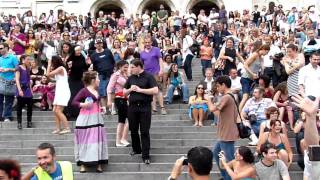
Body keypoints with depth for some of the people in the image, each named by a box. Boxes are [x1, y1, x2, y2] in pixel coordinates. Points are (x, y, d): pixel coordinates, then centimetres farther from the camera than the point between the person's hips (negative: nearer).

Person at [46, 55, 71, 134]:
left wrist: (49, 64, -5)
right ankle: (58, 129, 7)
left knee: (58, 111, -13)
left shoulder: (60, 68, -12)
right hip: (59, 92, 10)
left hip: (63, 92, -10)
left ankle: (67, 128, -11)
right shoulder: (57, 69, 17)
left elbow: (48, 74, -16)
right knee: (55, 111, 6)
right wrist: (50, 66, 10)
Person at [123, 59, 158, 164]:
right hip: (132, 106, 5)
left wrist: (140, 90, -15)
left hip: (145, 107, -5)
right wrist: (130, 89, -5)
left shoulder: (148, 77, -4)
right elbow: (124, 92, 17)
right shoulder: (131, 78, 12)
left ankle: (145, 156, -1)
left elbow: (155, 91, -15)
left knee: (144, 132, -4)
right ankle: (136, 149, 33)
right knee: (133, 130, 13)